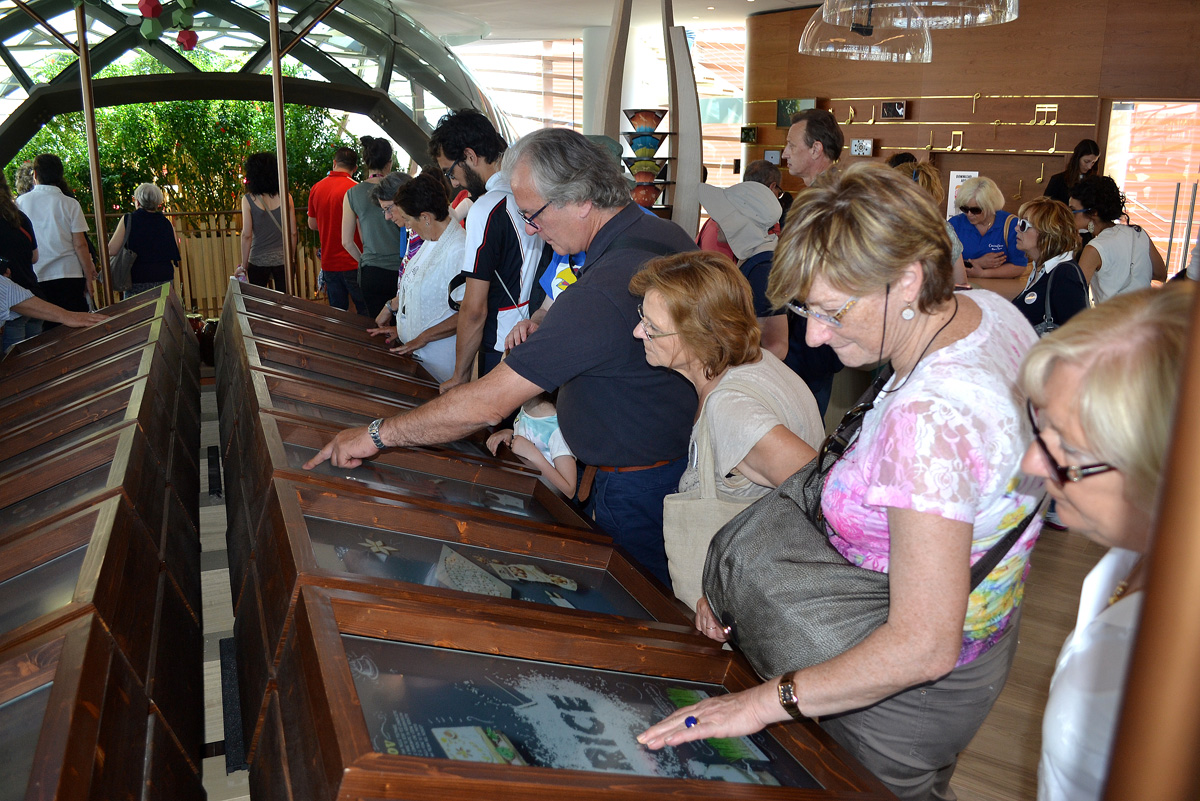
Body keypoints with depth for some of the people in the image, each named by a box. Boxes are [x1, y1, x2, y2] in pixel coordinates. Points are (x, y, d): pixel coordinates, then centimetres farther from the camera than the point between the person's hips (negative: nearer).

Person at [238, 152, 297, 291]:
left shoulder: (248, 199, -7)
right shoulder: (286, 197, -2)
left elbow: (247, 235, -9)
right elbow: (293, 233, 1)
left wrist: (244, 264, -1)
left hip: (258, 260, -1)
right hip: (283, 259, 2)